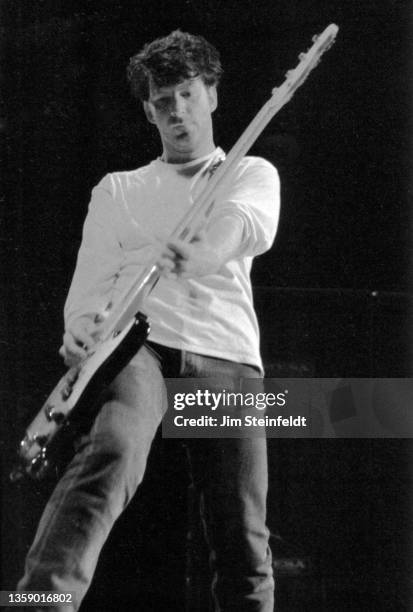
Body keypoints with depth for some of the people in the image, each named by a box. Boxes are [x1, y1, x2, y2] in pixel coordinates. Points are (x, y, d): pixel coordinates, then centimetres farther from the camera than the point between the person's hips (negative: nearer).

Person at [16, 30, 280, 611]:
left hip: (226, 354, 1)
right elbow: (91, 282, 15)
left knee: (244, 545, -12)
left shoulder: (253, 174, 22)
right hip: (137, 342, -1)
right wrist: (79, 328, -11)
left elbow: (241, 225, -3)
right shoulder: (117, 189, 27)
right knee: (110, 449, -34)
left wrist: (202, 256, -28)